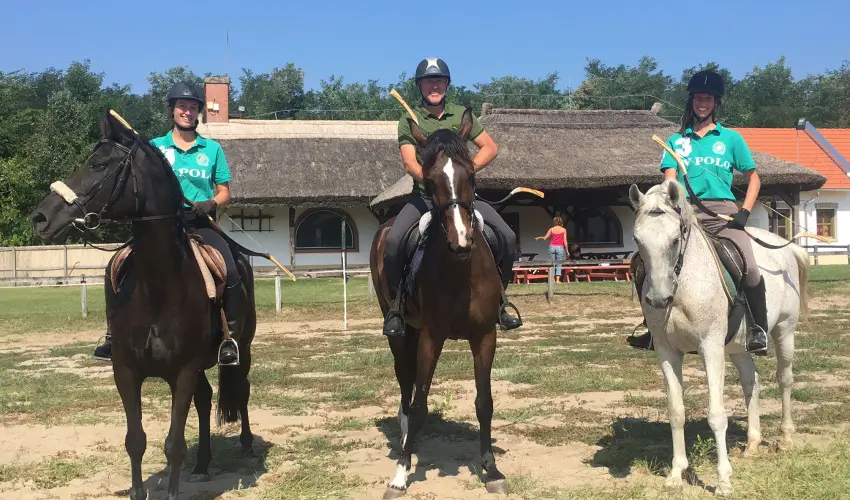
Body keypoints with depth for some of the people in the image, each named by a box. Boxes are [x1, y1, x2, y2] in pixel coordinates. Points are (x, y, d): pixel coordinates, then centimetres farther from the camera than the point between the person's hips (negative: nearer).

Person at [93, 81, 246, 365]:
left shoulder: (212, 149, 11)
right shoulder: (155, 147, 11)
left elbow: (224, 193, 12)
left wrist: (212, 203, -8)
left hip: (201, 224, 0)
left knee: (230, 272, -24)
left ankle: (230, 338, -10)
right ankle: (115, 335, -2)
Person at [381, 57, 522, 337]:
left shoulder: (461, 116, 11)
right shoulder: (409, 121, 2)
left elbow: (490, 148, 7)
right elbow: (410, 163, -11)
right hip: (424, 195, -2)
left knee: (507, 236, -13)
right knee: (393, 241, -27)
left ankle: (498, 302, 5)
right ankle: (395, 307, -7)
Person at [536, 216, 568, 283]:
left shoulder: (551, 229, 3)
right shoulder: (563, 230, 0)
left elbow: (545, 237, 5)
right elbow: (565, 241, -2)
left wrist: (539, 237, 25)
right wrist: (566, 250, 4)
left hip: (552, 246, 1)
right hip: (560, 247, -1)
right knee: (559, 264, 3)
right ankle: (557, 279, -4)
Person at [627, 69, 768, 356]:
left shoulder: (731, 139, 14)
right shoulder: (676, 141, 16)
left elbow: (753, 178, 15)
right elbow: (669, 180, 5)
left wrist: (744, 212, 0)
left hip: (722, 210, -1)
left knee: (750, 267, -23)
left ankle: (759, 328, -1)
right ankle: (650, 321, 3)